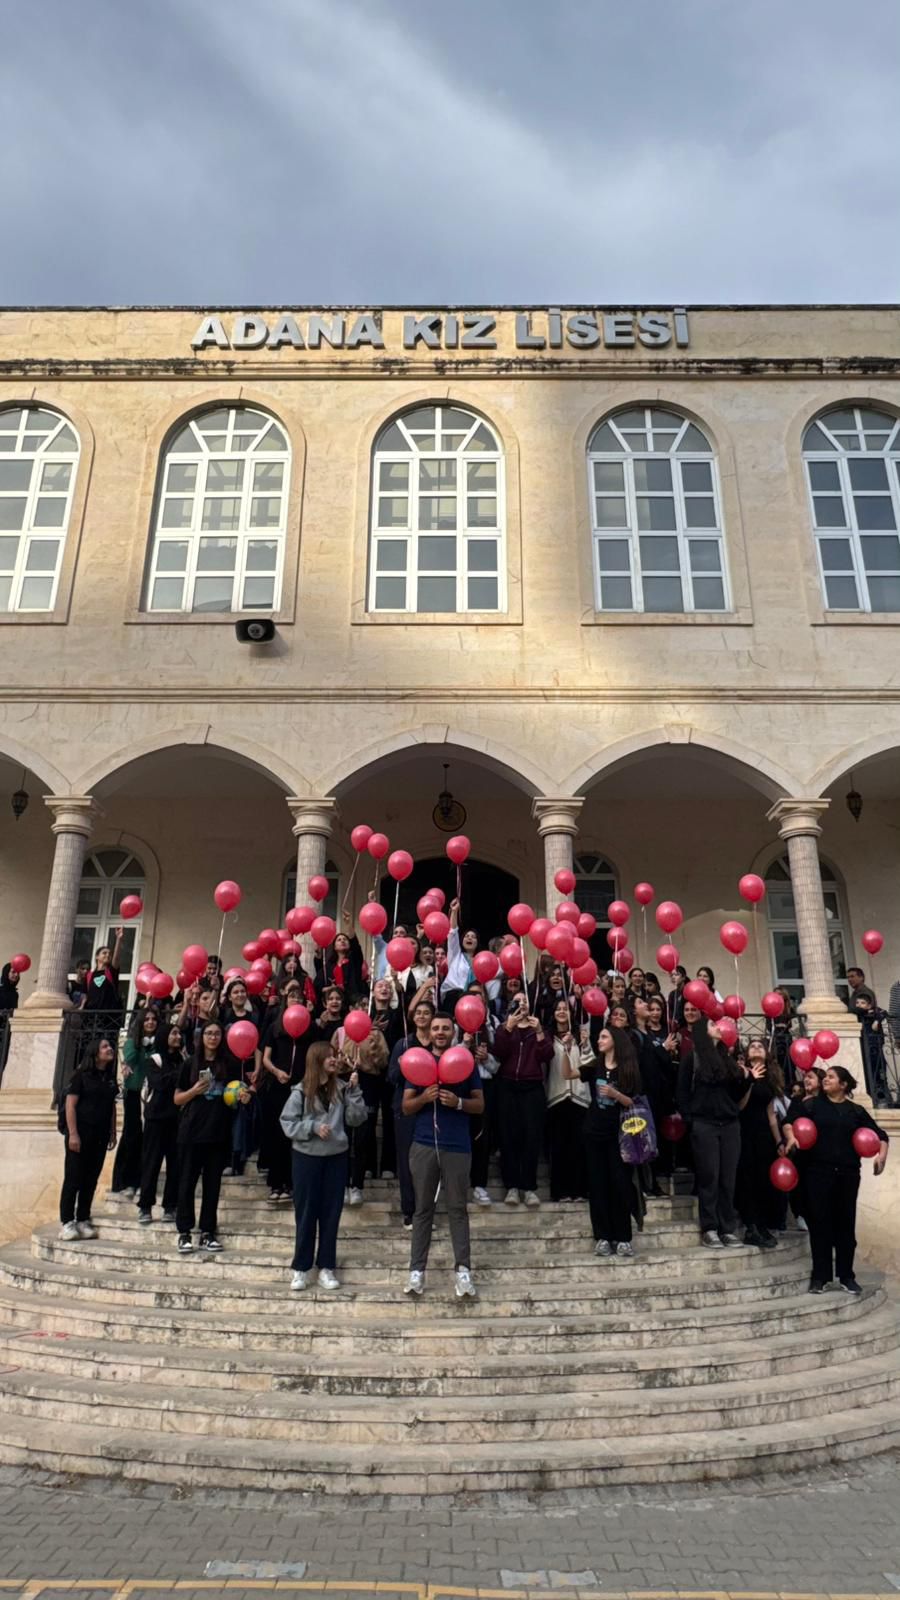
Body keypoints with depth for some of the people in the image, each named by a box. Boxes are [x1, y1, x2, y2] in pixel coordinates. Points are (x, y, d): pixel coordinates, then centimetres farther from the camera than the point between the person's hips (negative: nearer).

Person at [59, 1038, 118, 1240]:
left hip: (100, 1135, 6)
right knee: (73, 1178, -3)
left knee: (91, 1180, 7)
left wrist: (113, 1133, 11)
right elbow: (70, 1105, -10)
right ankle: (66, 1222, 2)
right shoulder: (82, 1075, -5)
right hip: (81, 1132, -5)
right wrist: (73, 1133, -16)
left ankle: (83, 1221, 13)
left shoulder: (110, 1078, 11)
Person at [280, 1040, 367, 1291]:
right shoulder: (301, 1091, -8)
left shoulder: (341, 1088, -1)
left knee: (331, 1212, 9)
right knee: (306, 1212, 7)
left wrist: (354, 1090, -11)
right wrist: (313, 1127, -18)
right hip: (306, 1157, -2)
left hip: (336, 1157, 3)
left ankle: (326, 1266, 21)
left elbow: (356, 1119, -4)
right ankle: (301, 1267, 19)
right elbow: (287, 1123, -7)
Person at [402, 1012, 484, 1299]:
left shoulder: (467, 1063, 3)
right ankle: (417, 1269, 13)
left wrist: (457, 1102, -16)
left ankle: (463, 1269, 7)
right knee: (423, 1209, 7)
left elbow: (480, 1105, 3)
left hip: (457, 1147, -1)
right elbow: (406, 1107, 5)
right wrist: (424, 1097, -15)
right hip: (424, 1145, 1)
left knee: (457, 1208, 2)